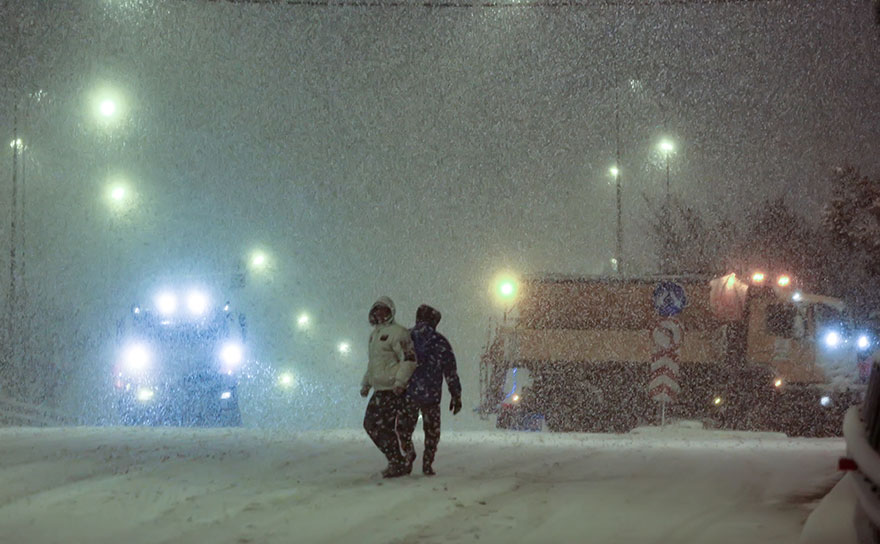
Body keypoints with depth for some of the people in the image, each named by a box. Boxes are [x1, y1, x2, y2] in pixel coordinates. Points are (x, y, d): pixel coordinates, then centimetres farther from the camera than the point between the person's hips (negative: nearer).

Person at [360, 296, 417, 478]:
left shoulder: (396, 332, -9)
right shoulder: (375, 334, 20)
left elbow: (409, 359, -17)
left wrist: (400, 381, -24)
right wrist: (366, 383, 26)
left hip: (393, 390, -10)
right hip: (379, 390, 10)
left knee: (384, 426, -12)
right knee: (370, 424, 9)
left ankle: (397, 464, -1)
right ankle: (395, 460, 16)